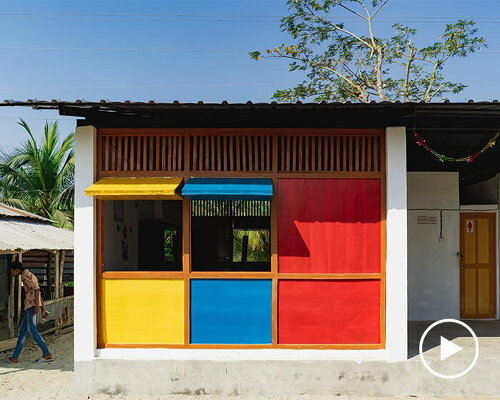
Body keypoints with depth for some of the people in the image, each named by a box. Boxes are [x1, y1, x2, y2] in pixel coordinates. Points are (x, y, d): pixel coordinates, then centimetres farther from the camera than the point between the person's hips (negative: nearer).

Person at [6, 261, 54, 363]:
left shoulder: (25, 275, -7)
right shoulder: (31, 276, 24)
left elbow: (36, 289, -19)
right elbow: (37, 291, 23)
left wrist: (37, 305, -24)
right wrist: (43, 307, 23)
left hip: (31, 304, -10)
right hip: (30, 306, 10)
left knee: (32, 330, -11)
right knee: (22, 330, 11)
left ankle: (47, 354, -13)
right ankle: (15, 357, 15)